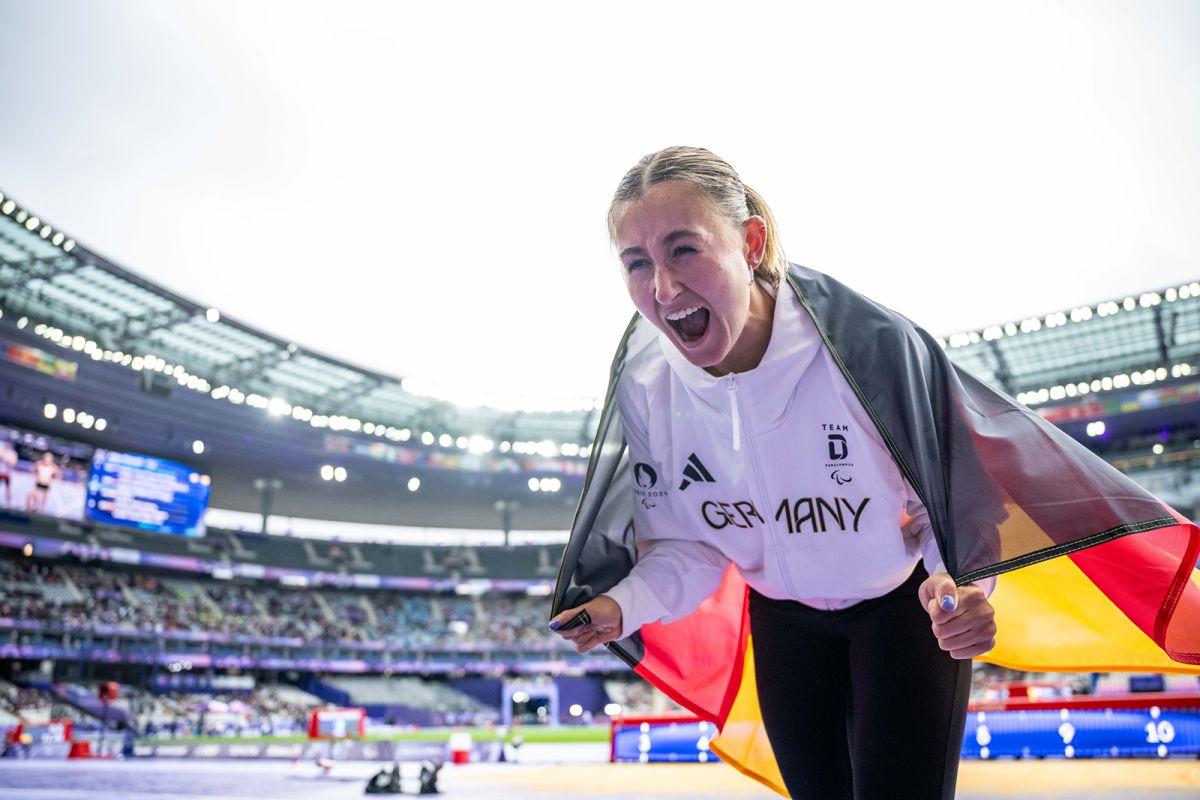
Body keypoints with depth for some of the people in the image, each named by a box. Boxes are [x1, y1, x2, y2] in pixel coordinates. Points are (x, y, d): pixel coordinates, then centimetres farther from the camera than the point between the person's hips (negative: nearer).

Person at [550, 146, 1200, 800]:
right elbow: (687, 544, -9)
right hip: (783, 618, 4)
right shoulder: (646, 389, -19)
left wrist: (963, 586, -41)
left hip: (905, 605, -3)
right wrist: (624, 603, -27)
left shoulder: (871, 344, -32)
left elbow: (962, 487, -22)